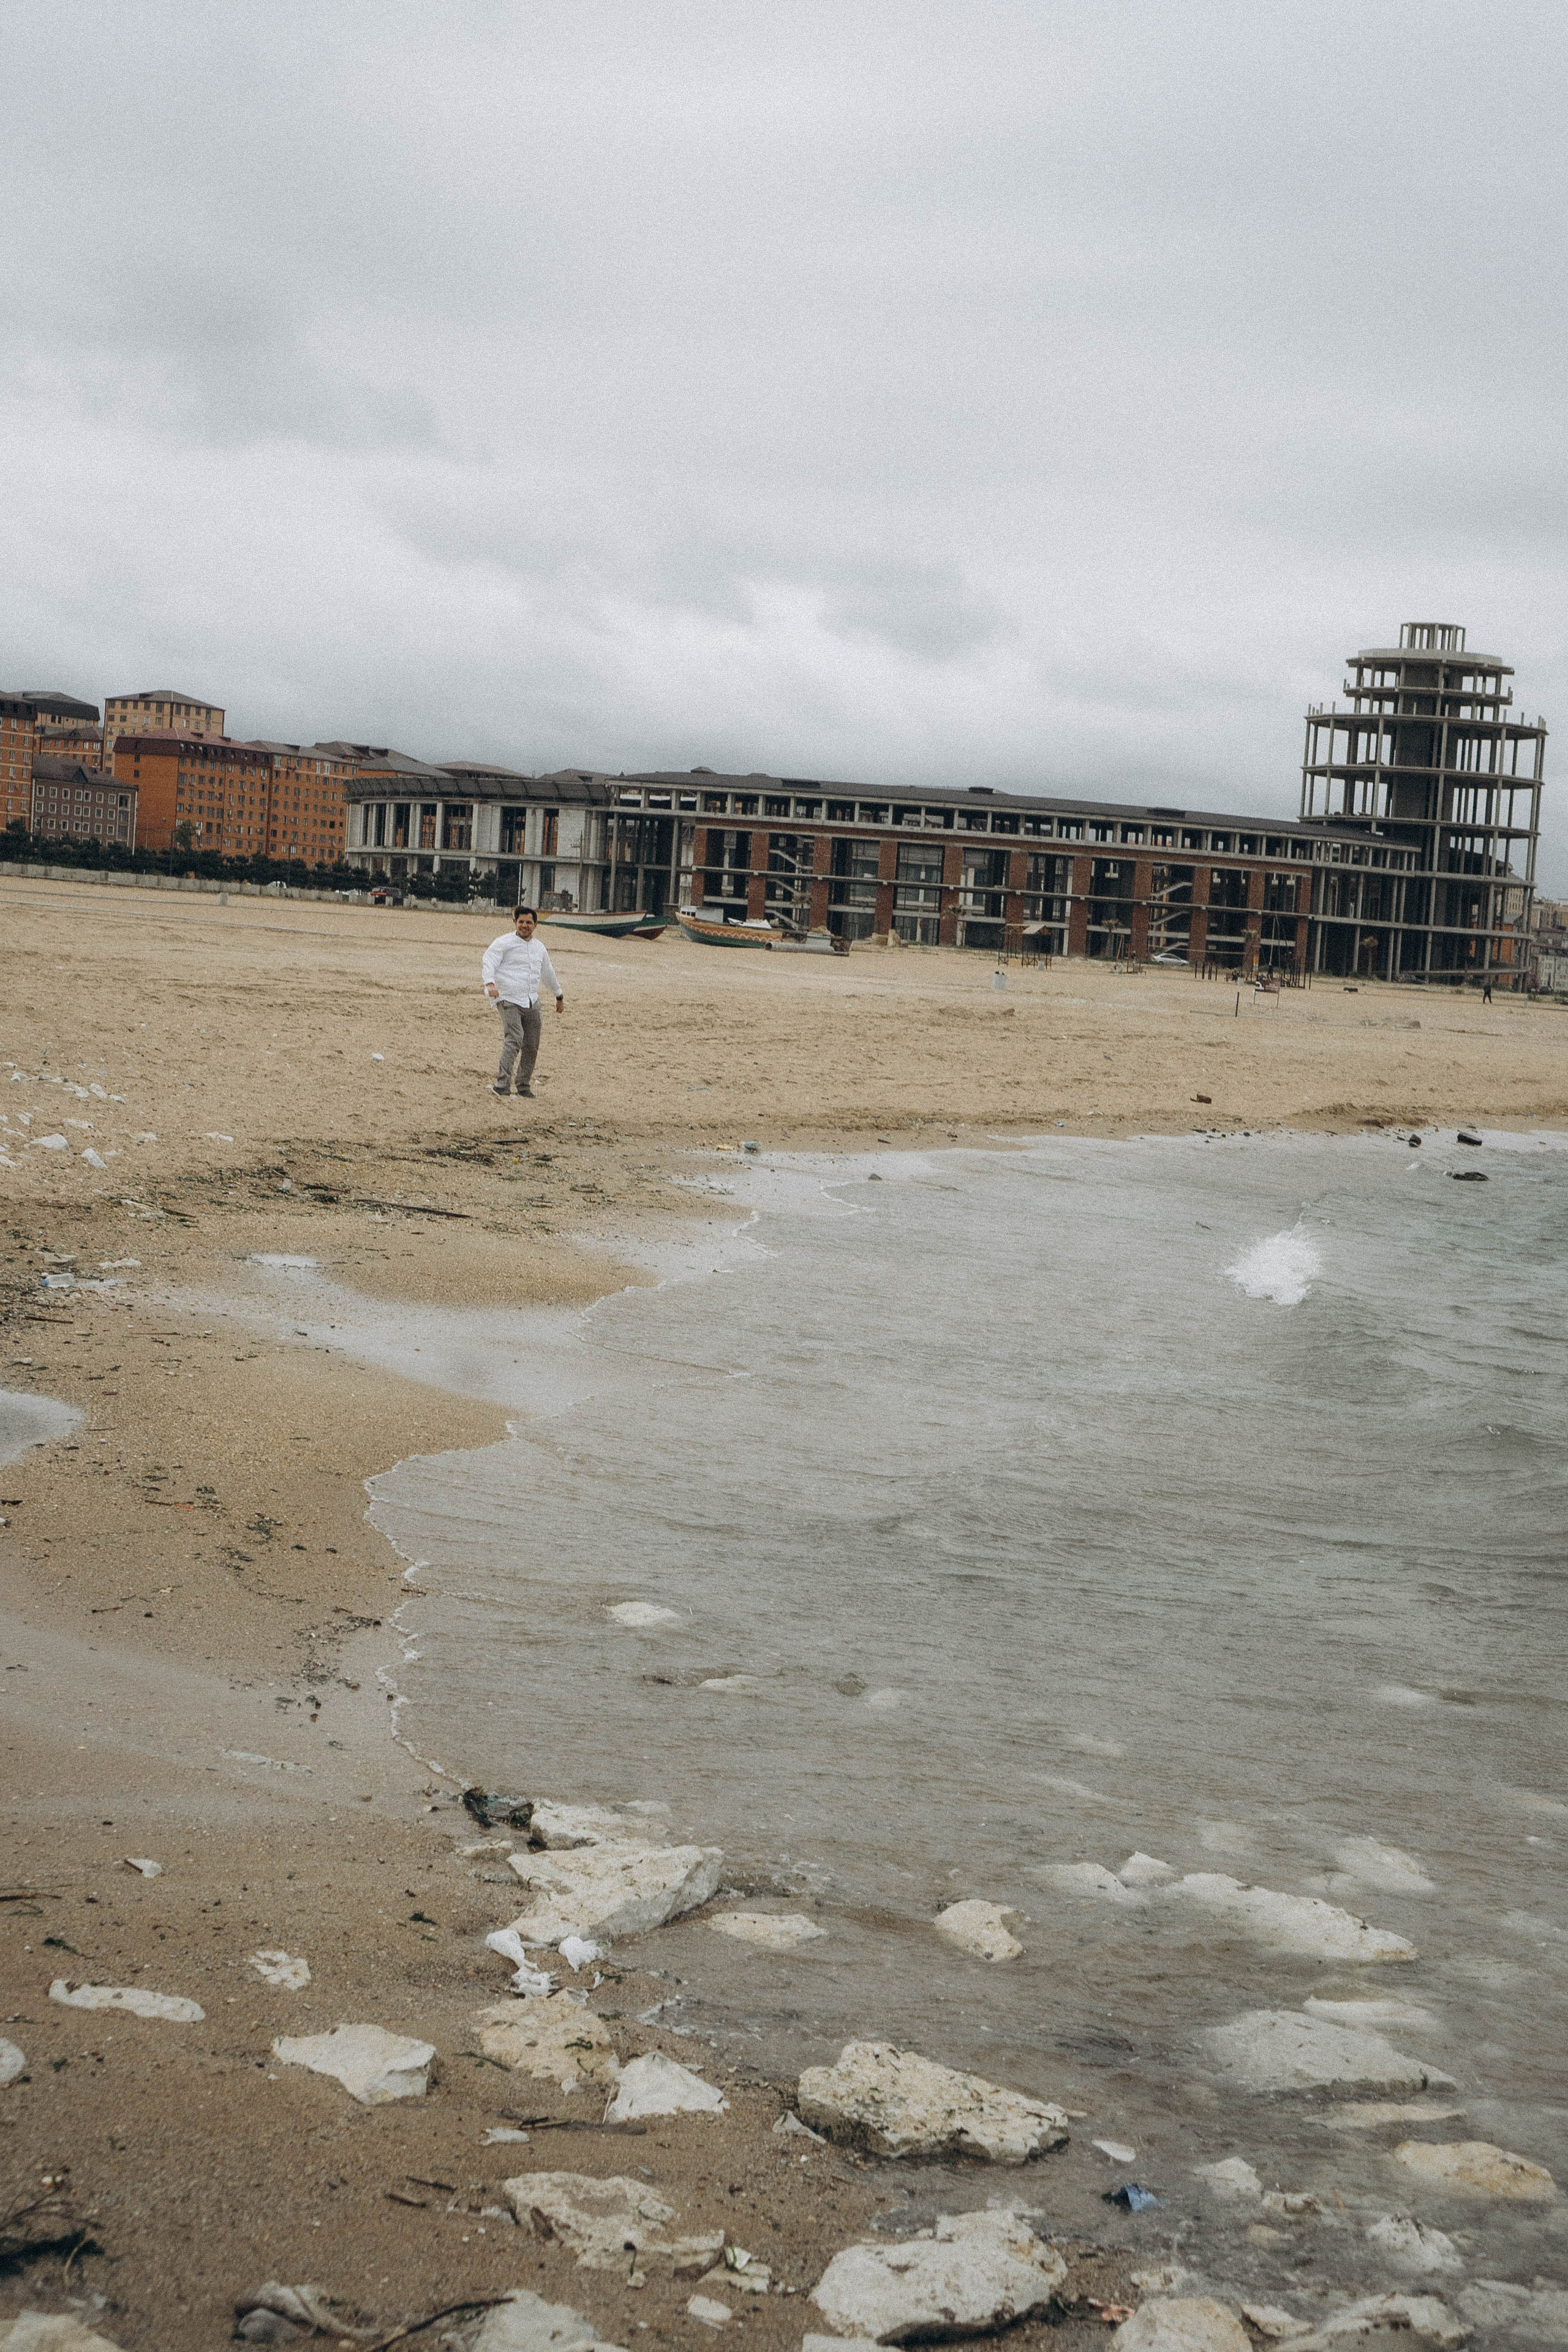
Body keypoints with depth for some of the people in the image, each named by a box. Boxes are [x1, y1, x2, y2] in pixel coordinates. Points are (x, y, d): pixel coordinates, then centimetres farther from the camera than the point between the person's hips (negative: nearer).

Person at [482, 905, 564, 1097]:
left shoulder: (539, 948, 17)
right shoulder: (504, 943, -2)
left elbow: (549, 973, 31)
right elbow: (488, 962, -15)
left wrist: (560, 996, 40)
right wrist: (490, 984, -34)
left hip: (531, 1002, 6)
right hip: (508, 1000, -6)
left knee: (532, 1047, 5)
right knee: (514, 1038, -24)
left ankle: (524, 1086, 20)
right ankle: (502, 1084, -31)